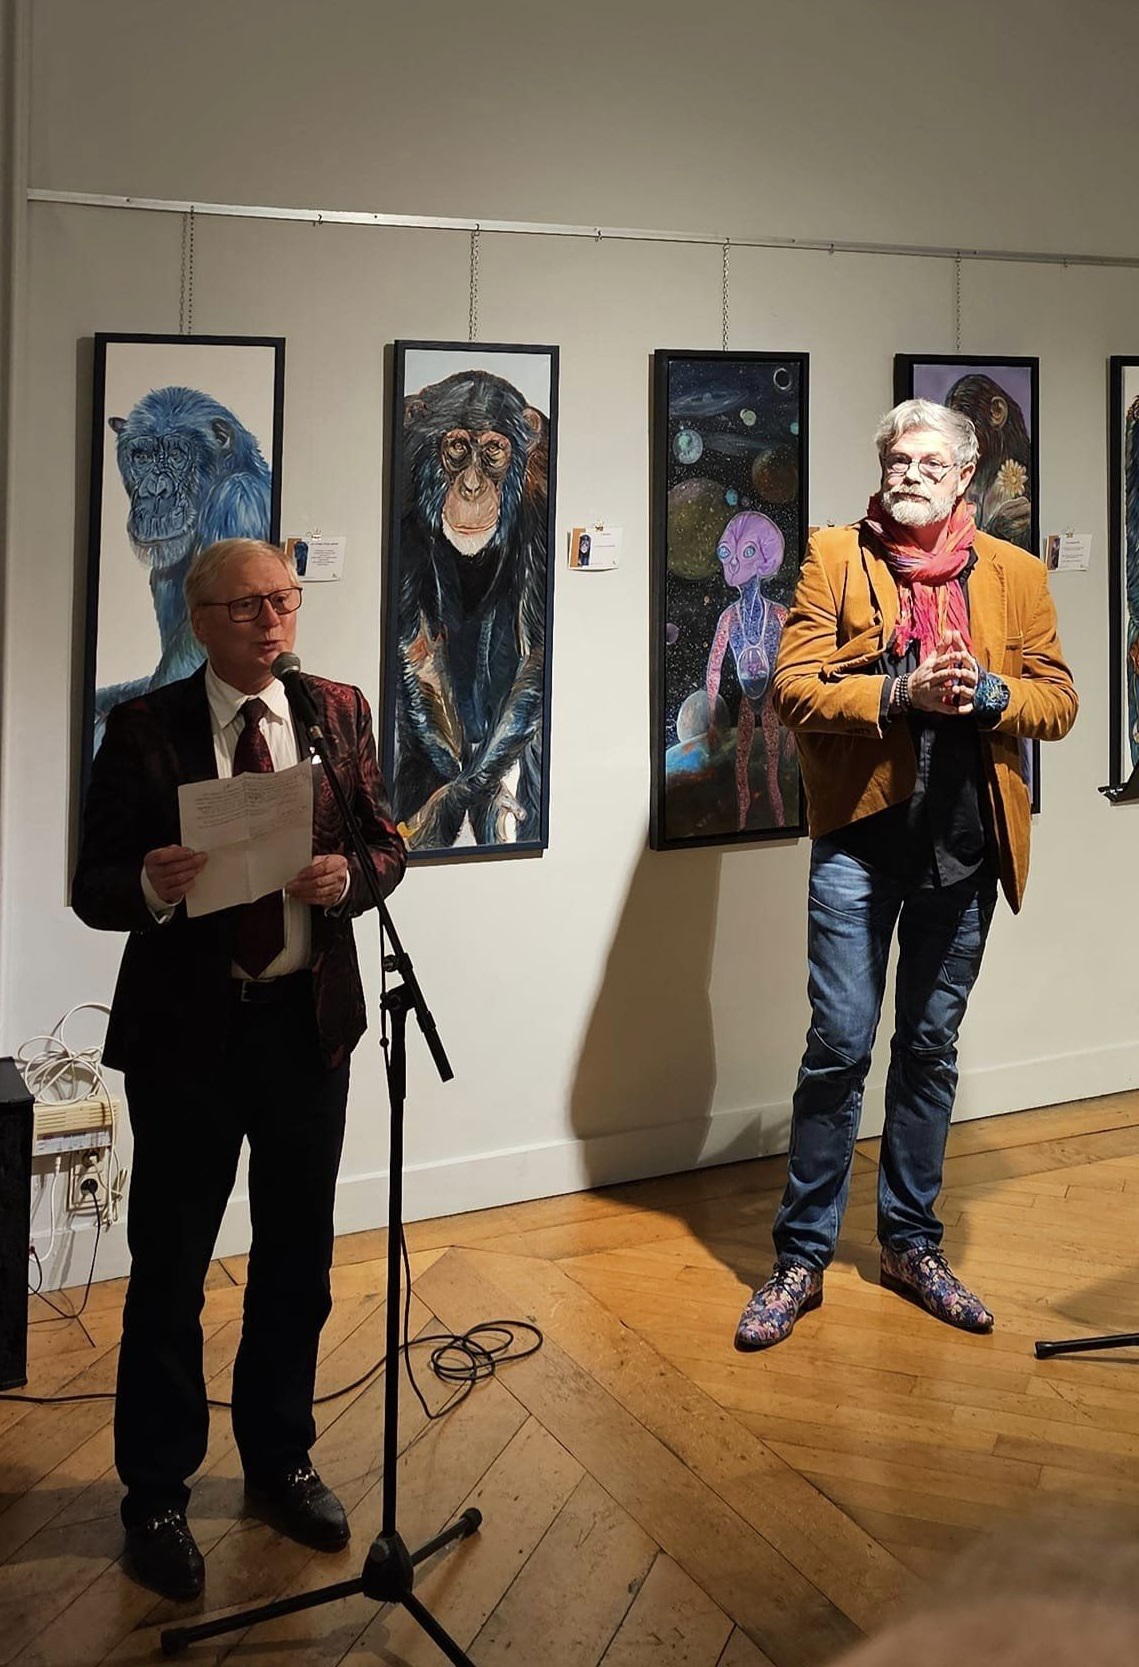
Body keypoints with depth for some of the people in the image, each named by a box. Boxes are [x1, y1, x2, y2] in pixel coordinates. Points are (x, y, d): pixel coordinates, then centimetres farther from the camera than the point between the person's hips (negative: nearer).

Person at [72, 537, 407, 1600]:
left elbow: (388, 842, 5)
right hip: (185, 1028, -3)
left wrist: (352, 875, -17)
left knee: (298, 1257, 16)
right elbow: (92, 888, -5)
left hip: (307, 1020, 3)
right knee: (168, 1271, 6)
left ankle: (279, 1463, 36)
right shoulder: (144, 730, -7)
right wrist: (149, 887, -28)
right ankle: (156, 1497, 23)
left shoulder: (339, 711, 2)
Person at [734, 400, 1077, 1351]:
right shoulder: (834, 558, 2)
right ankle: (803, 1256, 10)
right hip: (859, 834, -2)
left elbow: (1060, 701, 4)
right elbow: (794, 687, -8)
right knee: (839, 1047, -2)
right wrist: (902, 693, -20)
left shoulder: (1015, 574, 9)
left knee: (931, 1049, 12)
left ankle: (911, 1243, 26)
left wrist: (985, 692, -15)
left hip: (964, 842, 3)